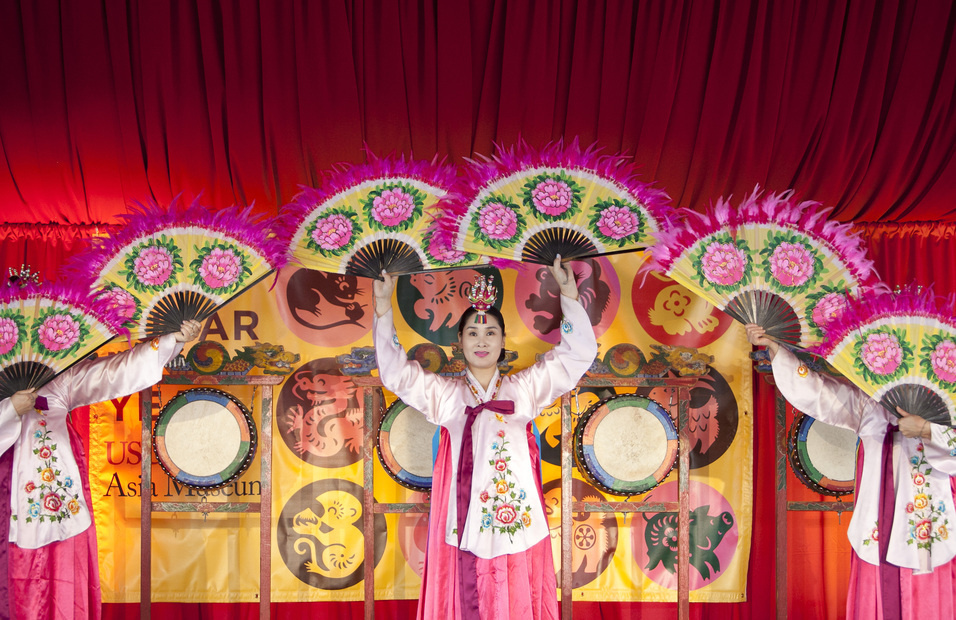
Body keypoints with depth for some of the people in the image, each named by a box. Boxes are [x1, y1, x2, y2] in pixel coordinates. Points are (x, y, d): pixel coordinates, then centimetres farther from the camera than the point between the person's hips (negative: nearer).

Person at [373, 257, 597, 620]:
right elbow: (395, 371, 6)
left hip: (516, 525, 0)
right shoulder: (443, 393, 13)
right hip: (463, 525, 0)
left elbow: (578, 353, 11)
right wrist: (383, 308, 0)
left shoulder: (523, 388, 12)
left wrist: (568, 294, 4)